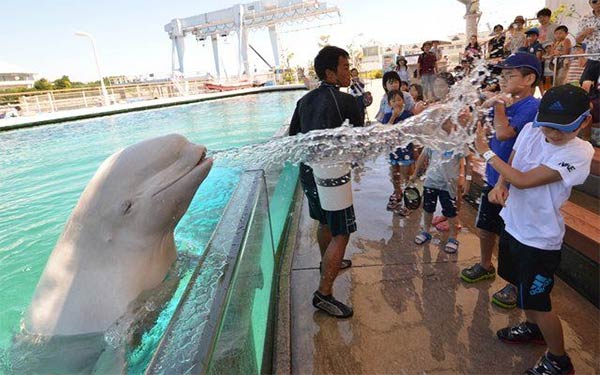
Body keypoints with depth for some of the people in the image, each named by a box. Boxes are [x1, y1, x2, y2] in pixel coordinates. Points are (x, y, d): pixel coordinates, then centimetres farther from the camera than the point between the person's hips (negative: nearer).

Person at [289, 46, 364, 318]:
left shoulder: (305, 100, 6)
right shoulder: (346, 101, -15)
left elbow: (293, 134, 13)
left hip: (309, 171, 8)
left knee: (325, 222, 27)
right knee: (341, 234, 1)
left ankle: (328, 262, 49)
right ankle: (324, 293, 6)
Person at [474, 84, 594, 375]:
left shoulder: (578, 153, -23)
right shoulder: (531, 130, -6)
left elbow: (523, 180, -28)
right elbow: (510, 167, 3)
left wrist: (485, 151, -19)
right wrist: (500, 185, -19)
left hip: (540, 237, -7)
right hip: (513, 223, 7)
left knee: (538, 301, 6)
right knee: (523, 285, 26)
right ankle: (533, 327, 51)